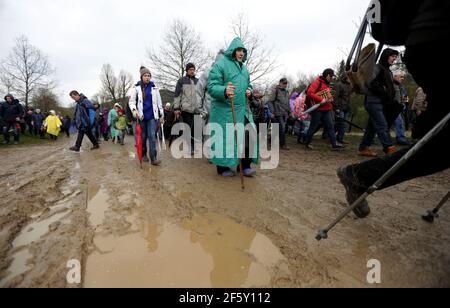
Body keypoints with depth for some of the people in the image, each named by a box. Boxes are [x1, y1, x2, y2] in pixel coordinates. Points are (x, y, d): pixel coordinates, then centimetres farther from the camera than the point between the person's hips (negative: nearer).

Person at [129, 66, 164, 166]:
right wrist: (134, 110, -19)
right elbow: (132, 101, 1)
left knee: (152, 136, -9)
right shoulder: (137, 88, 4)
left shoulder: (154, 87, 8)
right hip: (142, 116, 0)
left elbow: (159, 102, 10)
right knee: (143, 136, 8)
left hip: (152, 115, 0)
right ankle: (144, 154, 24)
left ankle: (153, 158, -12)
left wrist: (162, 115, 8)